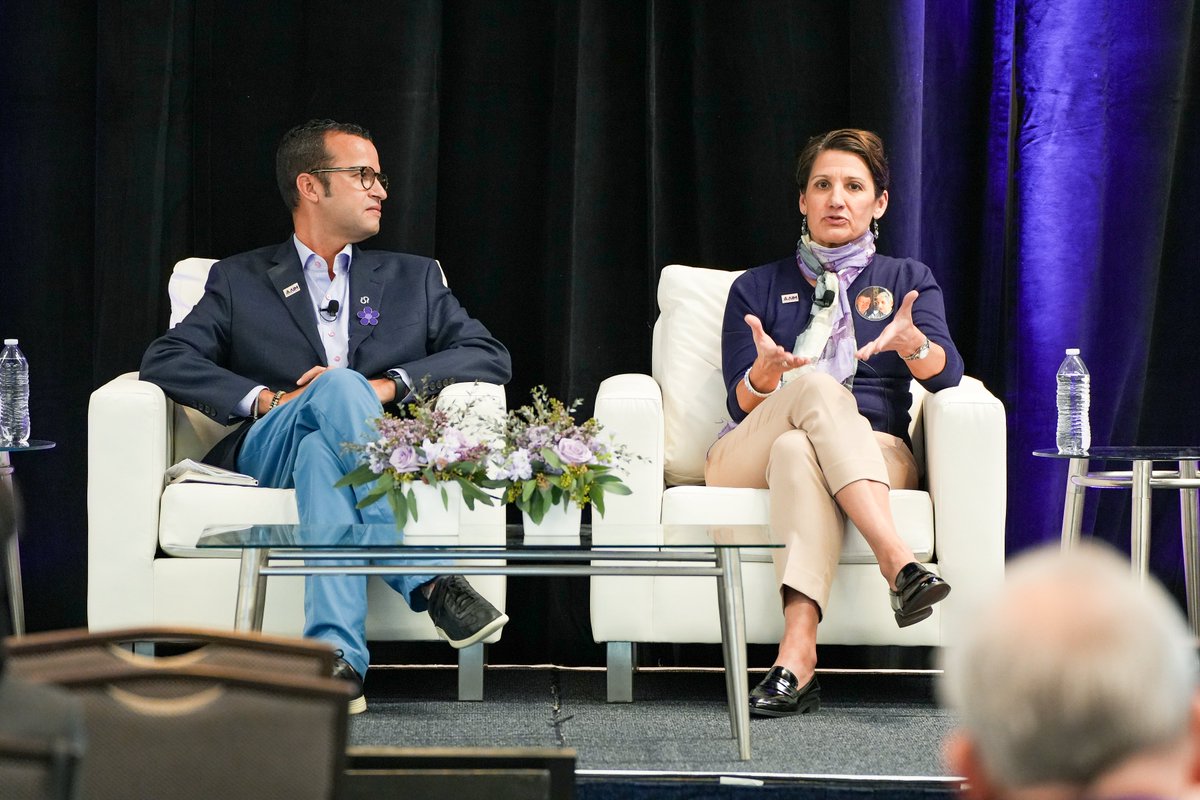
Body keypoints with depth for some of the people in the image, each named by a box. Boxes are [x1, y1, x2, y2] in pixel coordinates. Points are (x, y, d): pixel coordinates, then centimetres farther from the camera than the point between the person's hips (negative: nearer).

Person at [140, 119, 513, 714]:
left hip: (377, 450, 1)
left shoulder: (413, 279, 26)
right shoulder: (240, 280, 21)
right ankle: (430, 580, -44)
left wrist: (387, 384, -8)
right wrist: (264, 398, -11)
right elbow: (164, 359, 5)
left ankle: (336, 654, -53)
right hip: (268, 453, -1)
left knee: (322, 453, -37)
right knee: (339, 385, -35)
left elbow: (489, 355, 10)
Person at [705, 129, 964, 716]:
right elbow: (742, 402, 4)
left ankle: (798, 652, -58)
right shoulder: (758, 288, 19)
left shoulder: (907, 281, 18)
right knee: (817, 386, -34)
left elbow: (945, 373, -2)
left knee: (797, 450, -38)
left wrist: (911, 344, -27)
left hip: (876, 452, 0)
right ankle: (898, 561, -53)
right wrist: (768, 369, -20)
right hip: (749, 458, 1)